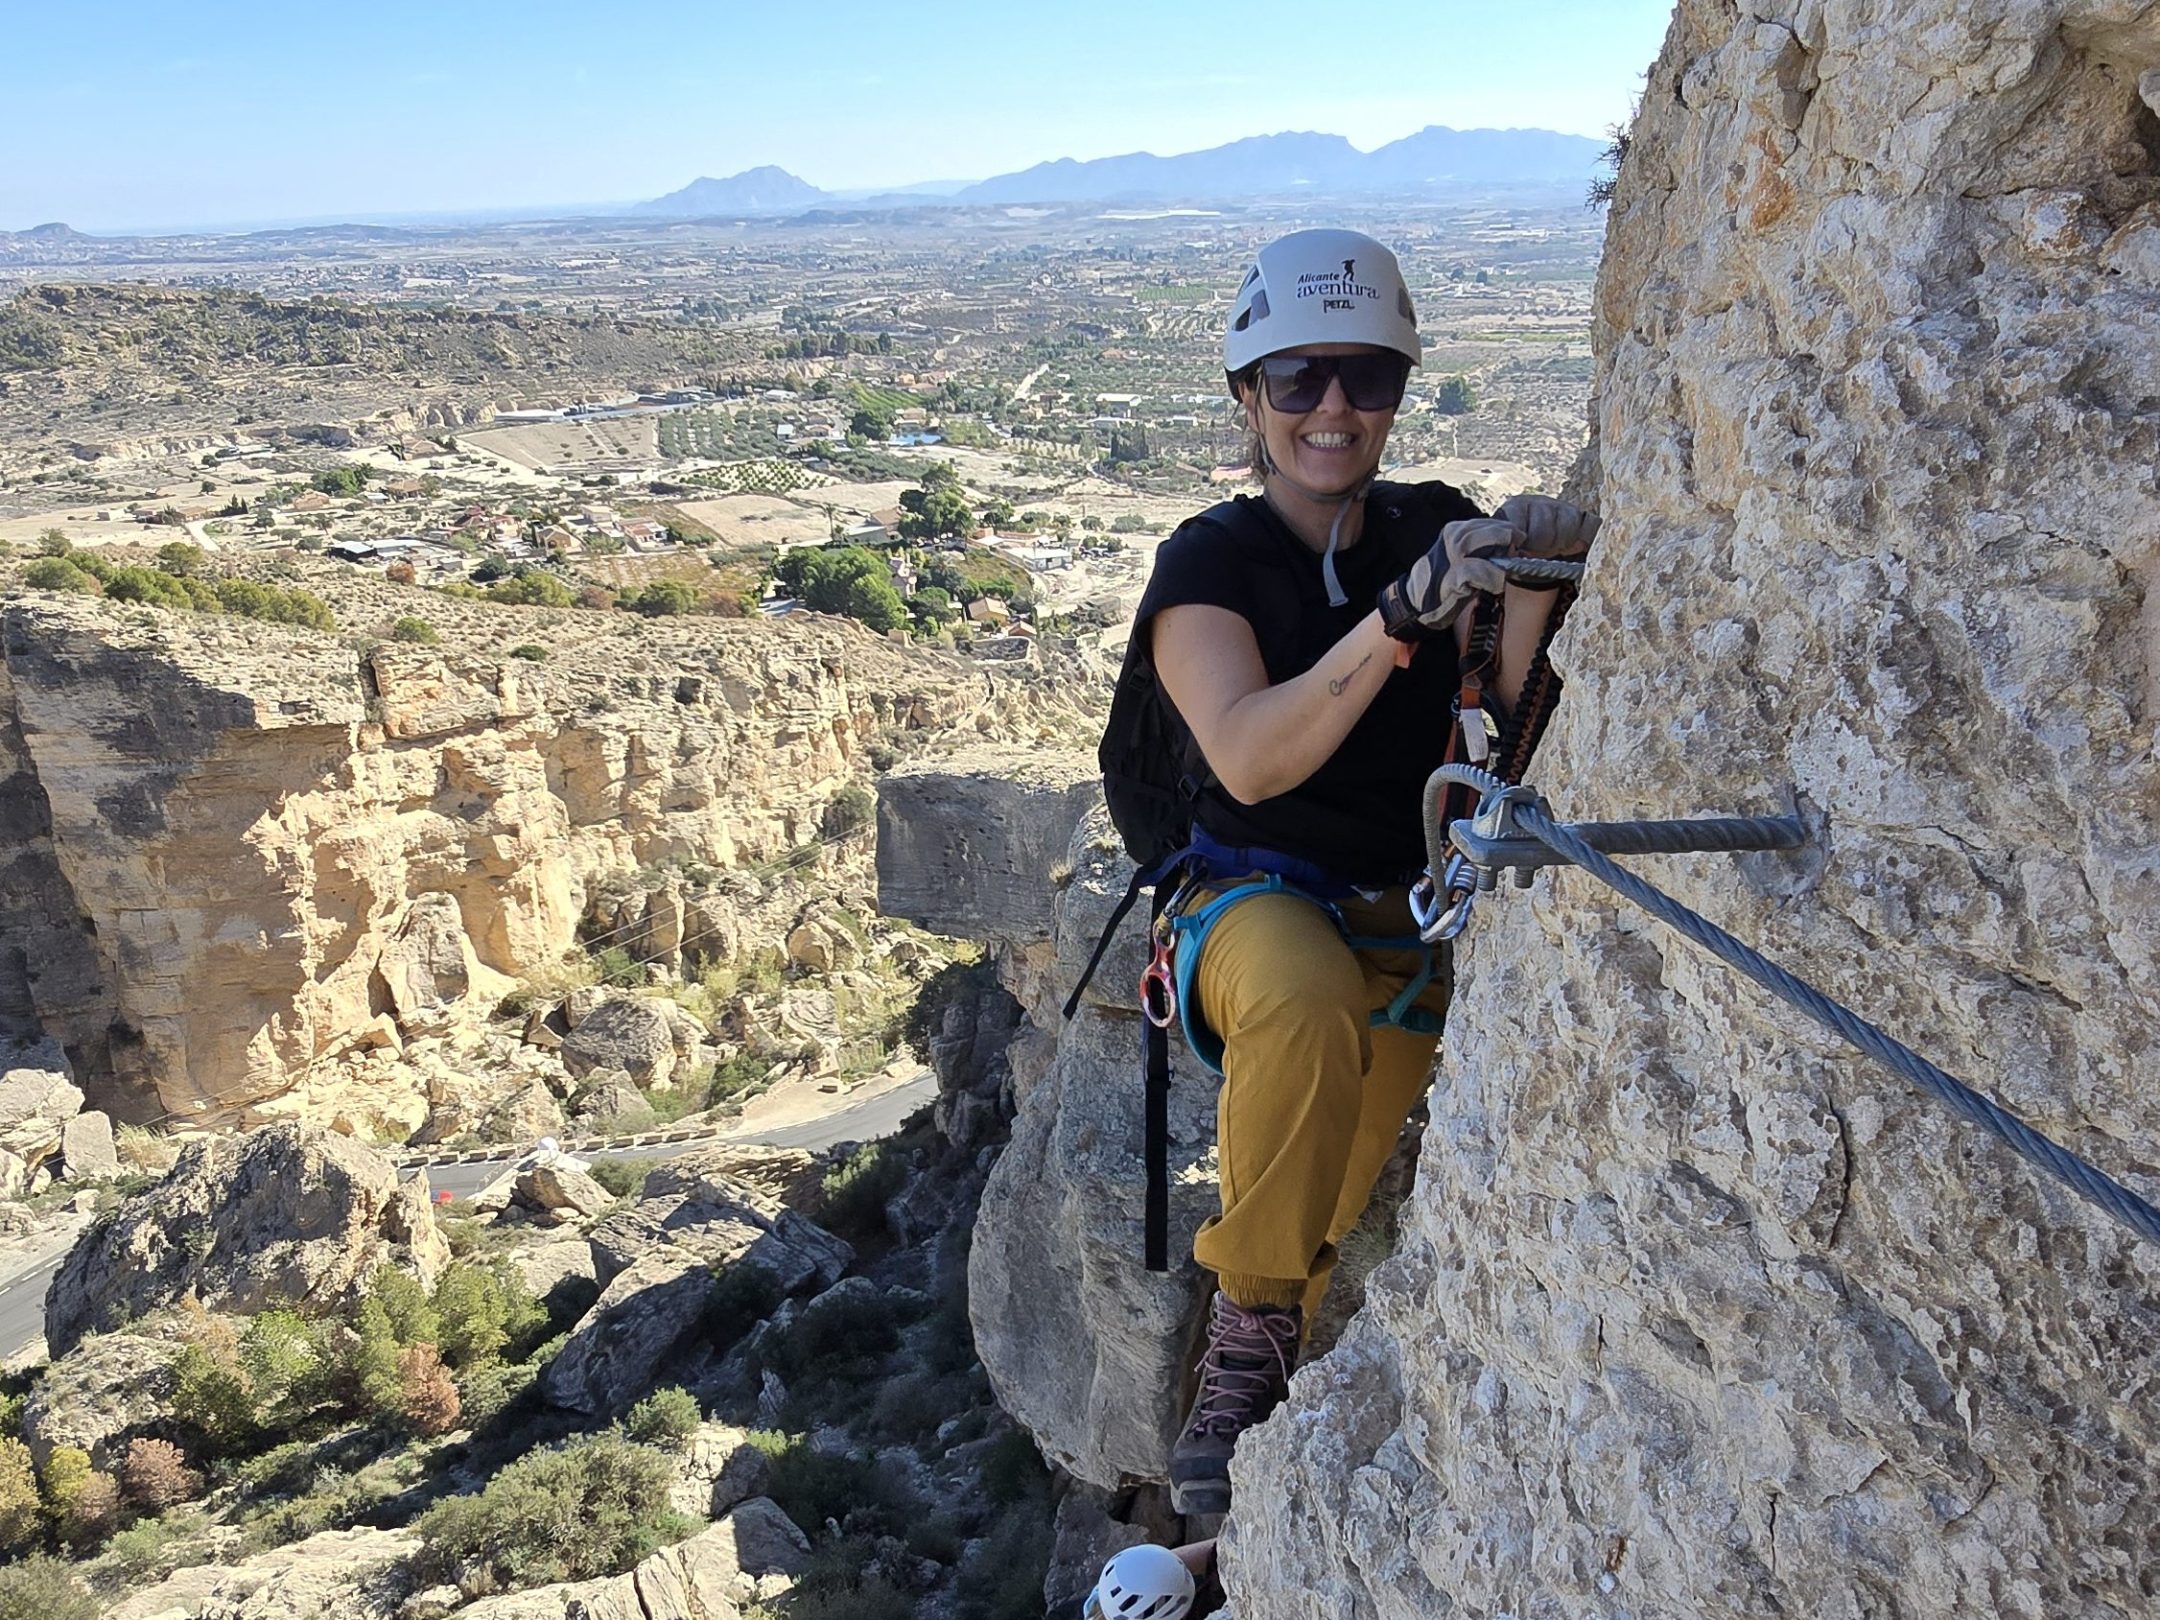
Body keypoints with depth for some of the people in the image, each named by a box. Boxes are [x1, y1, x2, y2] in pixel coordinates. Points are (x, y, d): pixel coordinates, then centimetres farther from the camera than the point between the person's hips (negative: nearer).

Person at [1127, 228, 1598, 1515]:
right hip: (1262, 899, -4)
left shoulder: (1440, 528, 4)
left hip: (1415, 914, 4)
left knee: (1334, 1200, -9)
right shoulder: (1210, 563, -6)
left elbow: (1504, 728, -9)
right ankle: (1257, 1306, -14)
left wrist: (1534, 595, -28)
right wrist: (1398, 619, -36)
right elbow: (1248, 760, -25)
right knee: (1308, 1014, -37)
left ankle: (1246, 1361, 22)